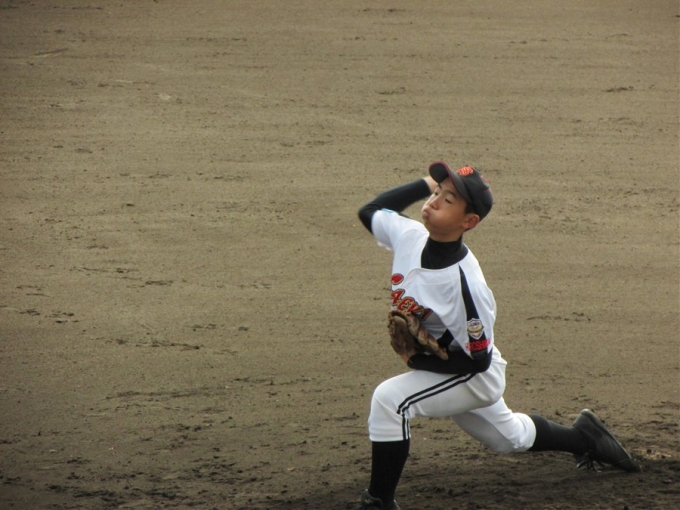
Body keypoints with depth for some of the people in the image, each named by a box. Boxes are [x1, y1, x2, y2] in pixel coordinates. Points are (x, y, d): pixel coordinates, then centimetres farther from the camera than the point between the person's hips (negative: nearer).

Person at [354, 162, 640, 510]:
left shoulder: (463, 283, -36)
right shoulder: (410, 236, -18)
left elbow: (477, 359, -27)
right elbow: (369, 210, 2)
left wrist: (417, 360, -21)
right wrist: (426, 184, -9)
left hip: (473, 377, -8)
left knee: (389, 399, -27)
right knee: (508, 437, 29)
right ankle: (584, 437, 51)